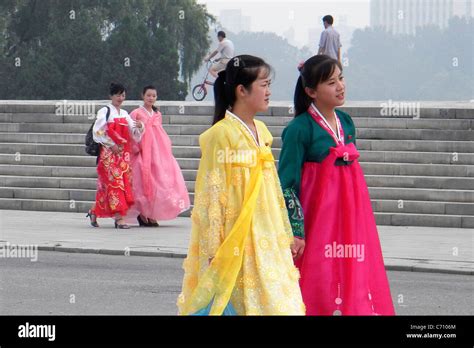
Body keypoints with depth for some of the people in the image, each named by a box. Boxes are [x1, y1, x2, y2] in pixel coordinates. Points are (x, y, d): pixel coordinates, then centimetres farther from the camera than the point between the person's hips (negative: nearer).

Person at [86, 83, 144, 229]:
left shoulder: (124, 114, 15)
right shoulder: (105, 112, -2)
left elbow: (134, 133, 10)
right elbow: (98, 132, -9)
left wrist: (139, 126, -12)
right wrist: (111, 145, -14)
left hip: (123, 154, 6)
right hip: (109, 153, -6)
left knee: (124, 182, 5)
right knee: (114, 182, -13)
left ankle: (94, 212, 17)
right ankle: (119, 218, -17)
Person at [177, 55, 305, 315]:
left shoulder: (261, 131, 11)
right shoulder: (221, 134, -11)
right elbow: (211, 193, -12)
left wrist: (284, 233, 18)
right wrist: (213, 248, -15)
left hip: (265, 238, 7)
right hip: (233, 240, -7)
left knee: (274, 300, 4)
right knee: (232, 302, -4)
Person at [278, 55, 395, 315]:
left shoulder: (346, 122, 10)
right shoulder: (300, 128, -10)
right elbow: (286, 184, -11)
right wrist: (296, 232, -17)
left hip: (351, 220, 6)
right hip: (317, 220, -6)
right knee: (319, 292, -6)